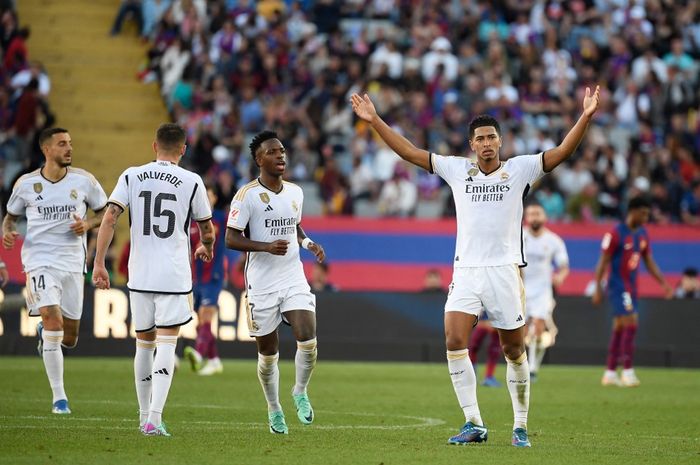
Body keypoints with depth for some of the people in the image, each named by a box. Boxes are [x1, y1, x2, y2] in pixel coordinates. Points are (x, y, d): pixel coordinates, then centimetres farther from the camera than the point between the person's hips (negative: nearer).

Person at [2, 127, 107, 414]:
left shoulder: (83, 180, 1)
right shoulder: (26, 184, 1)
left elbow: (105, 212, 12)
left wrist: (88, 224, -9)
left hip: (72, 261, 2)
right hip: (39, 259, -2)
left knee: (69, 339, 5)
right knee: (53, 319, -21)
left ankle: (44, 332, 45)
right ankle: (59, 398, -13)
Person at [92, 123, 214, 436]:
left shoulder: (131, 176, 4)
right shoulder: (191, 182, -1)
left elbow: (110, 217, -5)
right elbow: (207, 230, 9)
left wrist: (99, 263, -3)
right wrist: (206, 249, 31)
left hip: (139, 275, 3)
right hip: (174, 276, -3)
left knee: (144, 343, 16)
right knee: (166, 345, -4)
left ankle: (144, 415, 25)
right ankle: (154, 419, -17)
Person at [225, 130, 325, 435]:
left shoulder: (295, 192, 9)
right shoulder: (247, 195, -9)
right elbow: (231, 239, -12)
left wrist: (308, 243, 6)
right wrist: (267, 246, -24)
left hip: (294, 279, 3)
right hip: (261, 285, -3)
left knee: (307, 339, -16)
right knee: (268, 354, 6)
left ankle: (300, 393, 11)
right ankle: (274, 410, 27)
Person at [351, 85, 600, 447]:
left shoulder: (520, 169, 3)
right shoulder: (457, 169, 9)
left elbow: (563, 151, -5)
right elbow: (409, 152, 11)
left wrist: (586, 117, -17)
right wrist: (374, 120, 7)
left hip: (504, 269, -2)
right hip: (466, 271, 2)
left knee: (514, 351, 2)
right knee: (454, 342, -15)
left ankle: (520, 427, 15)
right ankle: (474, 424, -12)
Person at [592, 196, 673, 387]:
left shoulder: (642, 234, 9)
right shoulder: (616, 233, -13)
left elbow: (649, 262, 15)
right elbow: (603, 262, -11)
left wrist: (663, 283, 7)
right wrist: (598, 289, -13)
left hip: (631, 286, 7)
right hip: (617, 286, -7)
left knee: (619, 328, 10)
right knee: (630, 324, -16)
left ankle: (610, 373, 15)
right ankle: (628, 372, -13)